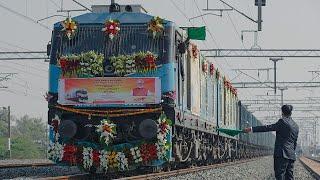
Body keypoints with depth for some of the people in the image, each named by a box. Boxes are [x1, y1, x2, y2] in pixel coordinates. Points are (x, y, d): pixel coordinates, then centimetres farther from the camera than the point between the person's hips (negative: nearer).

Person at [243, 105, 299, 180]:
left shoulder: (283, 121, -6)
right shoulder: (296, 126, 18)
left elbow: (268, 128, -9)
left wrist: (251, 129, -7)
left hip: (282, 154, -8)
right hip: (291, 155, 8)